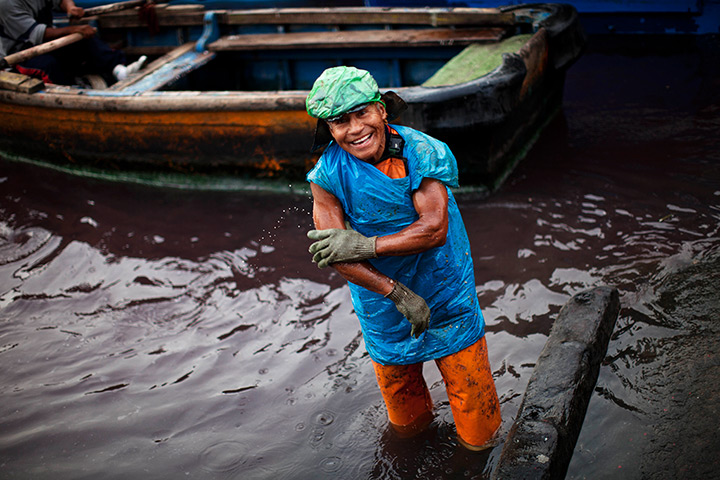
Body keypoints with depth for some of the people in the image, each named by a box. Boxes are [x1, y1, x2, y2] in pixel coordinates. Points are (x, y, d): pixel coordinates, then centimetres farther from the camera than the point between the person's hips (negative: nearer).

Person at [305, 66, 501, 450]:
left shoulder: (422, 153, -14)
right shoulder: (328, 175, -13)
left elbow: (434, 229, -21)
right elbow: (333, 253, -18)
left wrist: (365, 245, -24)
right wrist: (399, 294, -23)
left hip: (447, 299, -1)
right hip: (384, 309, 1)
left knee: (478, 438, 8)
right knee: (405, 425, 21)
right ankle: (419, 420, 54)